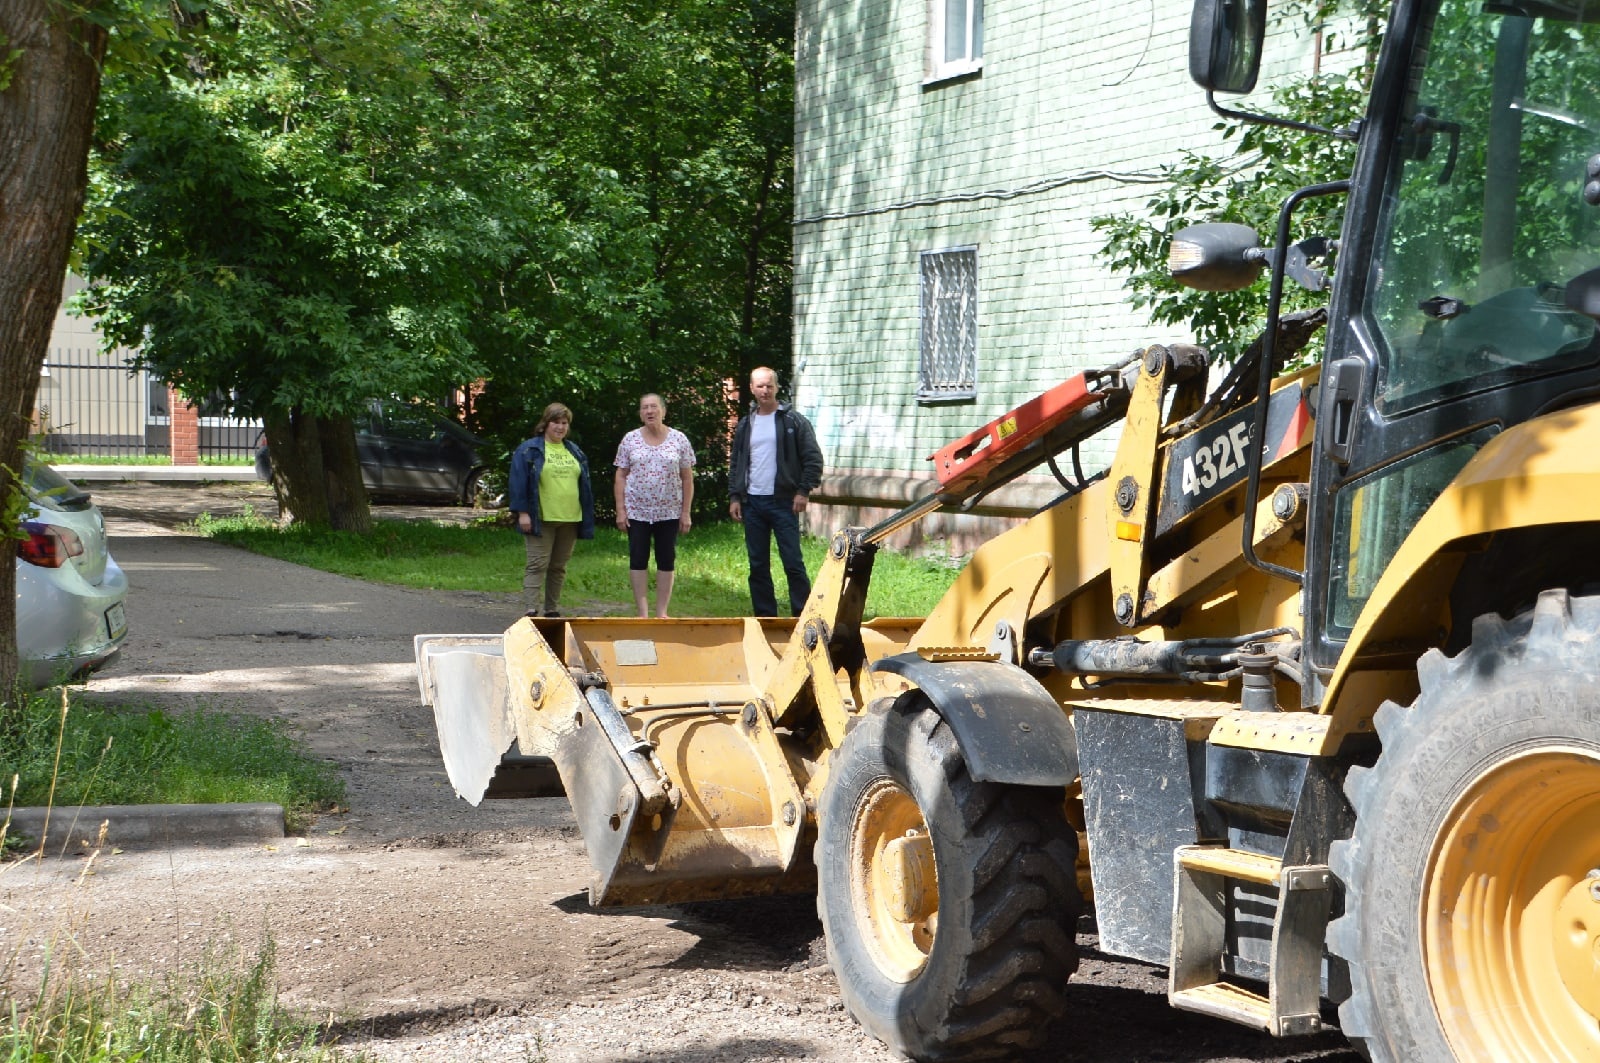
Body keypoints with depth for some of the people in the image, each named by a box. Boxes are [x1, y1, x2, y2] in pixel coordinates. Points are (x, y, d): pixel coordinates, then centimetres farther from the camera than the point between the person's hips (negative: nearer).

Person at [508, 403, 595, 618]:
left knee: (559, 567, 9)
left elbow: (584, 485, 20)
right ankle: (532, 610, -13)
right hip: (541, 519, -5)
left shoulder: (574, 452, 16)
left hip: (570, 519, 5)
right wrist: (522, 512, -12)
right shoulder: (530, 450, -1)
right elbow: (518, 482, -5)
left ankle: (552, 610, 16)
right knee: (538, 565, -9)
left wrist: (587, 518, 15)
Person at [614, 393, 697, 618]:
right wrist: (620, 510, -3)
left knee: (667, 561, 3)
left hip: (669, 512, 0)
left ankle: (662, 612, 10)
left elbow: (687, 478, 3)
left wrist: (686, 512, -1)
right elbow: (621, 476, 4)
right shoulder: (630, 439, 3)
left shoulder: (679, 439, 1)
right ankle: (643, 612, 4)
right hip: (637, 512, 0)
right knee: (638, 560, -1)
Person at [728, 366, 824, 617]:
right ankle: (764, 617, 14)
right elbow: (735, 463, 17)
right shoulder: (745, 426, 12)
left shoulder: (793, 421, -2)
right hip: (752, 503, 5)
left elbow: (813, 458, -4)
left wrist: (804, 491, -11)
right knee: (758, 565, 7)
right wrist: (734, 496, 8)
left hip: (783, 502, -5)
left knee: (793, 563, -6)